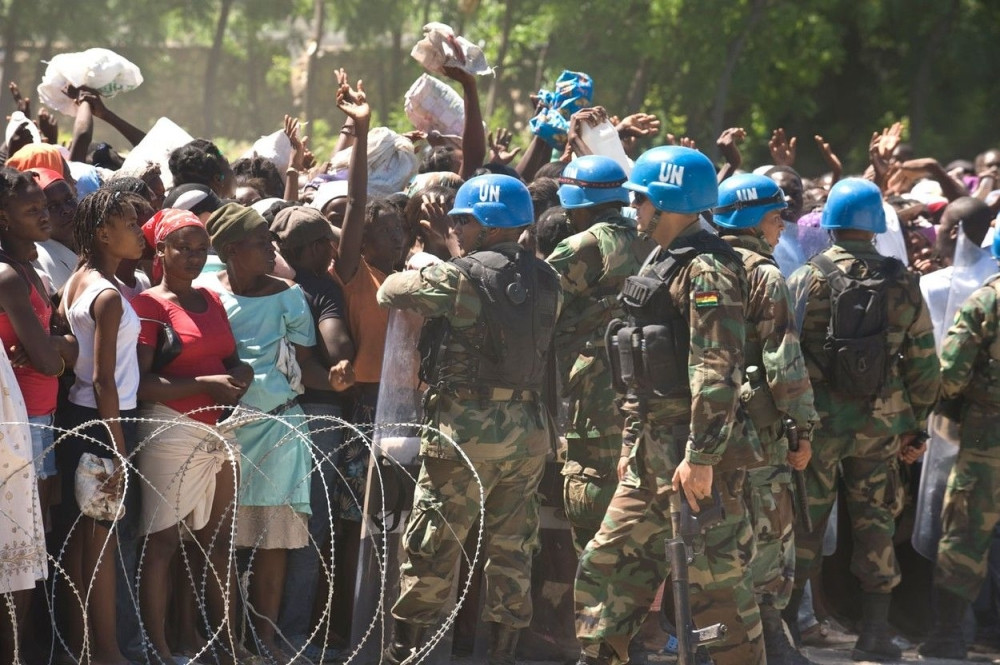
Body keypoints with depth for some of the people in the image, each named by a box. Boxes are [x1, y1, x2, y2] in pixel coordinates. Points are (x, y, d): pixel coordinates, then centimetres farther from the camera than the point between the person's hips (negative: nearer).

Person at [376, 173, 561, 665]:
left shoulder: (461, 278, -12)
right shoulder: (545, 281, 6)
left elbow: (390, 291, -2)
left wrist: (421, 274, 21)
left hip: (467, 429, -6)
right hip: (529, 429, 6)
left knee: (431, 549, 3)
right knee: (512, 549, 11)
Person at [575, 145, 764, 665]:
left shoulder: (707, 270, -14)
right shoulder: (661, 261, 17)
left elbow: (717, 373, -22)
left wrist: (701, 457, -25)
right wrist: (630, 443, 22)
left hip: (694, 453, -10)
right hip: (652, 455, 10)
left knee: (716, 582, -6)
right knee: (608, 564, 12)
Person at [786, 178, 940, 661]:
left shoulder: (803, 281, -6)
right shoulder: (902, 286, -1)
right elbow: (924, 363, 3)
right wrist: (918, 426, 12)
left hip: (816, 421, -1)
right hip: (881, 423, 1)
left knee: (803, 525, 7)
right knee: (875, 528, 8)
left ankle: (784, 626, 10)